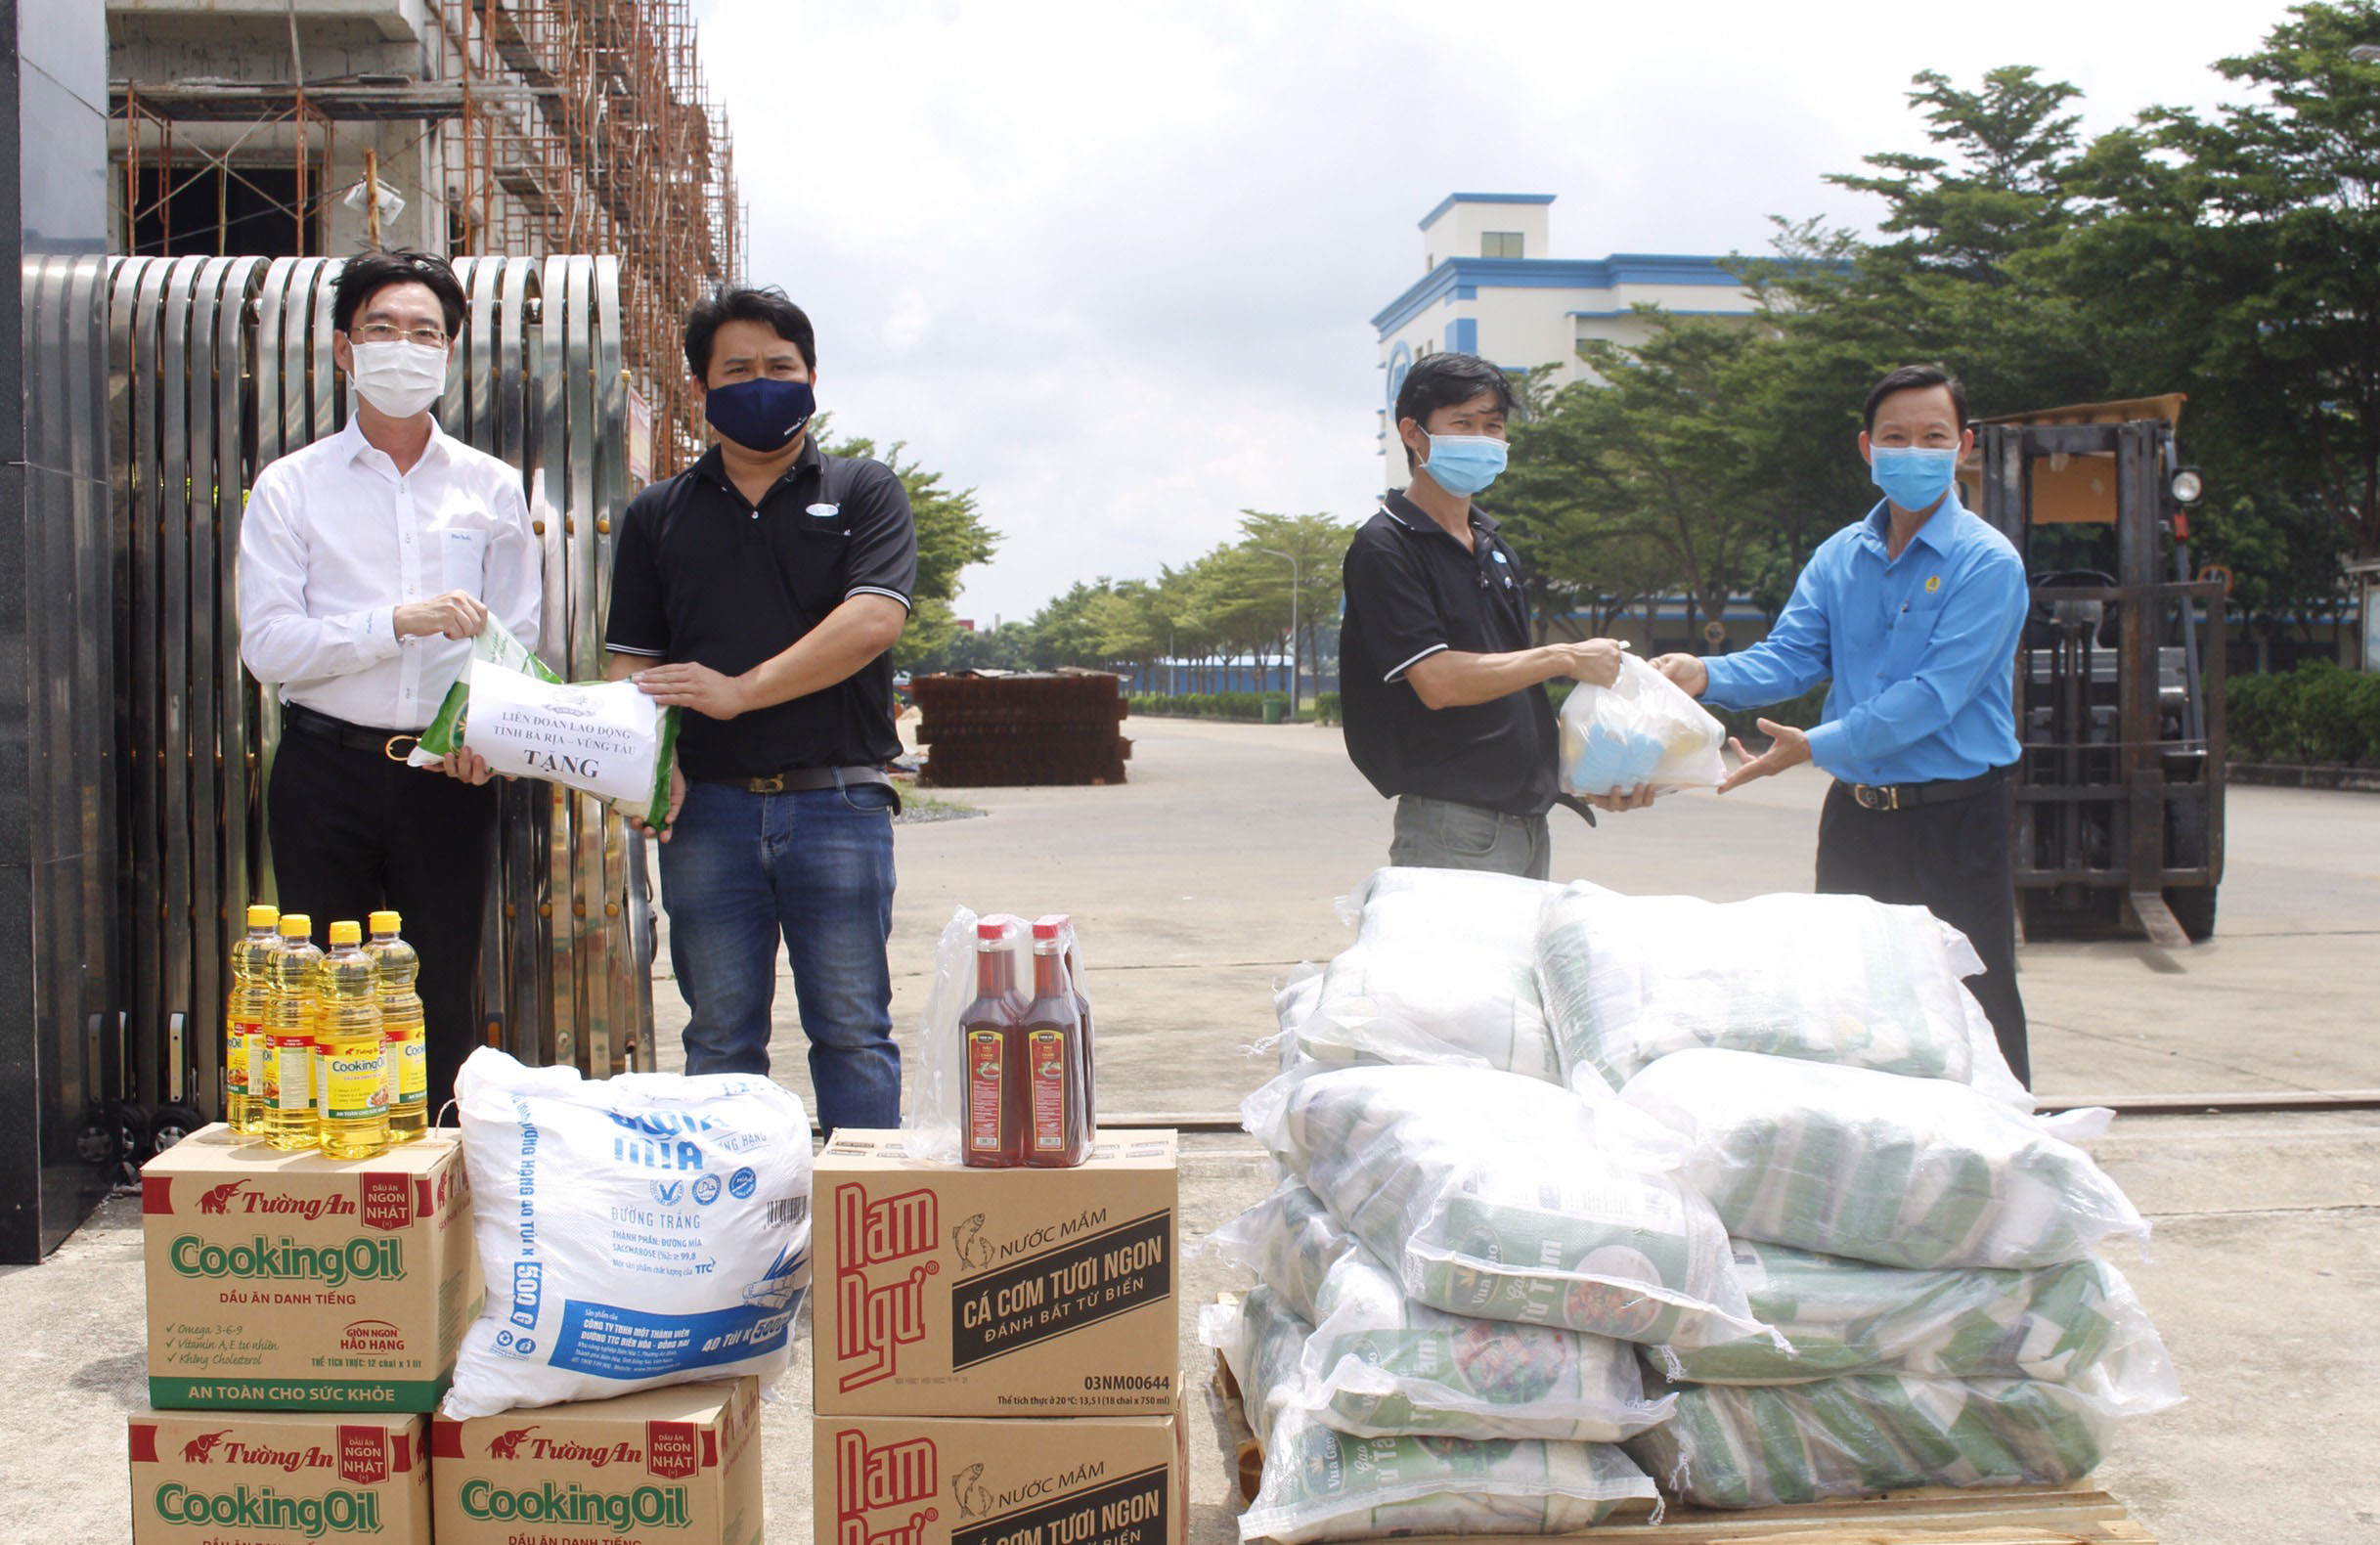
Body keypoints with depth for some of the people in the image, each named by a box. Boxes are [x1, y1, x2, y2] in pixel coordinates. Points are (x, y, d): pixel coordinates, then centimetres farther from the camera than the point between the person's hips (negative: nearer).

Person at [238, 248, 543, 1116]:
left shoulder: (491, 489, 10)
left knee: (445, 1002, 5)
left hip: (447, 775, 1)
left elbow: (517, 643, 8)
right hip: (328, 765, -1)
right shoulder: (291, 487, 4)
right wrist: (400, 621, -18)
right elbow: (267, 646, -5)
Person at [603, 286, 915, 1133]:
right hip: (707, 808, 3)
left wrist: (740, 691, -13)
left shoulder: (863, 492, 7)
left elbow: (873, 622, -8)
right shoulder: (658, 514, 15)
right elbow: (633, 662, 9)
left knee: (851, 1032, 0)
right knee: (719, 1037, 8)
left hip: (837, 803, -2)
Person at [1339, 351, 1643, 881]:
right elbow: (1438, 682, -20)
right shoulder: (1384, 547, -9)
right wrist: (1565, 658, -12)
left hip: (1528, 821, 8)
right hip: (1452, 829, -8)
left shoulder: (1496, 549, 17)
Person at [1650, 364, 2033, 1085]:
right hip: (1854, 816, 6)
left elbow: (1935, 694, -18)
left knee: (1975, 1014, 0)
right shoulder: (1838, 557, 10)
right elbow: (1791, 656, 2)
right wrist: (1707, 675, -18)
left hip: (1954, 821, -5)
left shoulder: (1987, 563, -9)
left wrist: (1817, 745, -21)